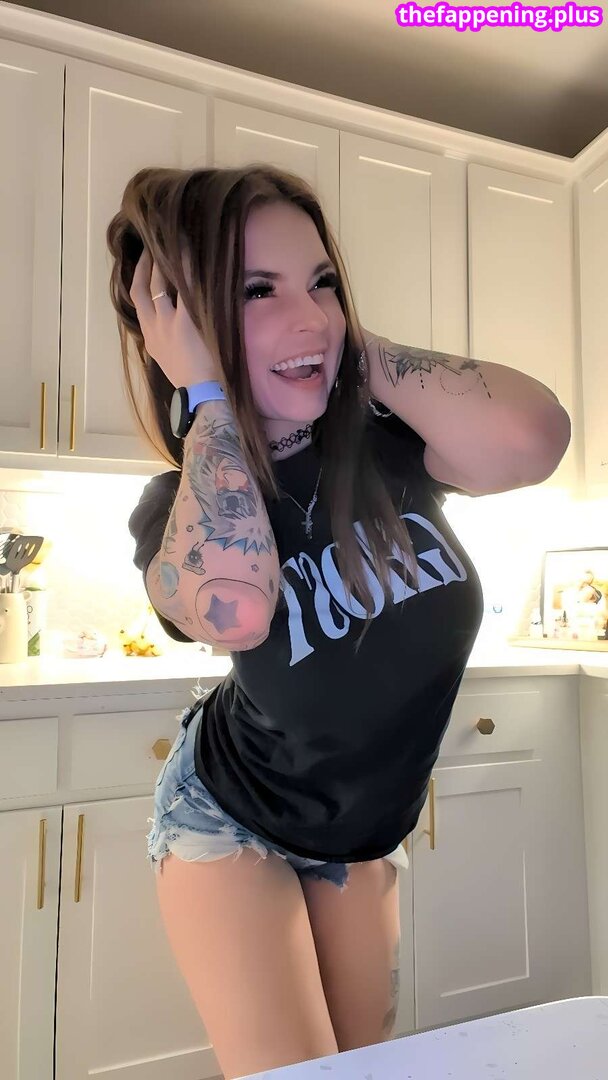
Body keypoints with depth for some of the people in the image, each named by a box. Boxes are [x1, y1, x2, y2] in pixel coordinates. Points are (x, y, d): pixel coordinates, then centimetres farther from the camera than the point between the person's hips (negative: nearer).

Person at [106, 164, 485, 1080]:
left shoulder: (392, 444, -19)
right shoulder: (178, 508, -24)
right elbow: (235, 609, -47)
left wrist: (357, 341, -31)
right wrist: (208, 396, -35)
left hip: (365, 832, 4)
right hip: (229, 822, -3)